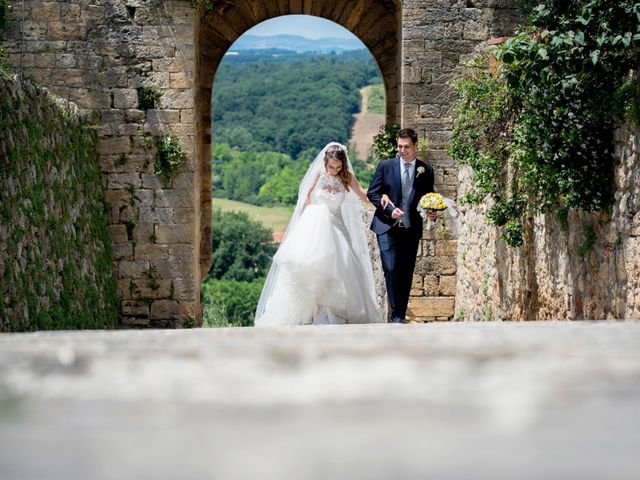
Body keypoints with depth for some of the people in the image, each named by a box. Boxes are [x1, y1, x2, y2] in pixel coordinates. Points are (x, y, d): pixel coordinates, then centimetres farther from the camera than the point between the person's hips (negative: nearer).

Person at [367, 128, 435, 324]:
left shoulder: (426, 170, 6)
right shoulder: (386, 166, 2)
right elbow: (372, 193, 2)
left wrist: (432, 212, -6)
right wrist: (390, 209, -12)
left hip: (411, 229, 2)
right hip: (388, 227, -2)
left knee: (406, 274, 4)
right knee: (391, 269, -14)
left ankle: (400, 316, 12)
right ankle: (397, 314, -8)